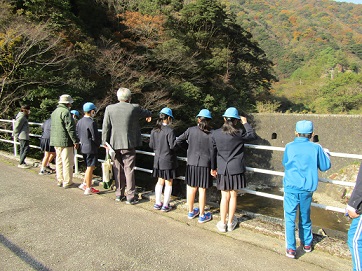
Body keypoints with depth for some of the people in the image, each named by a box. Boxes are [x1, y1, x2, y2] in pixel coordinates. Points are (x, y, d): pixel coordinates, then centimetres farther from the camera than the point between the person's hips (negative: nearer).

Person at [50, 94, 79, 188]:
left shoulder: (54, 112, 16)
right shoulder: (65, 112, -14)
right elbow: (70, 128, -19)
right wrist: (75, 141, -16)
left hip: (55, 141, 10)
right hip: (65, 141, -9)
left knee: (59, 162, 15)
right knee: (67, 163, -2)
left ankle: (60, 181, 22)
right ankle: (67, 182, 3)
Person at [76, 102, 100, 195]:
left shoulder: (79, 122, 6)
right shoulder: (91, 123, -20)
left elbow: (78, 134, 12)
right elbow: (95, 137, -18)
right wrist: (98, 144, -1)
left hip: (83, 148, 8)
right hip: (91, 148, -8)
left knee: (89, 167, 22)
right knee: (90, 168, 1)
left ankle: (85, 184, 27)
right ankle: (88, 189, 10)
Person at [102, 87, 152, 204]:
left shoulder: (109, 108, -2)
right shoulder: (134, 108, -6)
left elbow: (105, 127, -1)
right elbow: (147, 113, 12)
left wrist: (105, 142, 10)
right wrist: (149, 116, 36)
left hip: (114, 144, 3)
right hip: (129, 144, -2)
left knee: (118, 170, 13)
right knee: (129, 170, 3)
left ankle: (119, 194, 23)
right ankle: (130, 197, 7)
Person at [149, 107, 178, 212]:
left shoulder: (154, 130, 0)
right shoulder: (169, 131, -19)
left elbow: (151, 145, 5)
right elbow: (173, 146, -20)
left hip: (158, 159, 6)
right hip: (168, 160, -6)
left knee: (160, 181, 18)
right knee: (168, 183, 7)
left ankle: (157, 203, 25)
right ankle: (165, 205, 14)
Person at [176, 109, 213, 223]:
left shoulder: (191, 130, -5)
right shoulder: (212, 133, -8)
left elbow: (178, 141, -2)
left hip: (192, 163, 2)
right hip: (205, 164, -2)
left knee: (191, 188, 14)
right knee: (202, 190, 7)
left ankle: (191, 212, 31)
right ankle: (202, 215, 20)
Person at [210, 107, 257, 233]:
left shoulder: (215, 134, -3)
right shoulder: (239, 134, -10)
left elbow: (213, 152, 5)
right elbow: (253, 135, 5)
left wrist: (213, 168, 16)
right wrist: (245, 123, 13)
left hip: (222, 169, 2)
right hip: (236, 169, -2)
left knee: (225, 196, 10)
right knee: (233, 196, 10)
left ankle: (222, 224, 18)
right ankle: (230, 223, 23)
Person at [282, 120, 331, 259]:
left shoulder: (289, 147, -7)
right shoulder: (316, 148, -6)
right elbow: (325, 166, 4)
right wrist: (326, 154, 22)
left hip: (291, 188, -2)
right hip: (307, 189, 2)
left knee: (290, 218, 5)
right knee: (305, 217, 20)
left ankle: (291, 249, 5)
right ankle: (307, 243, 36)